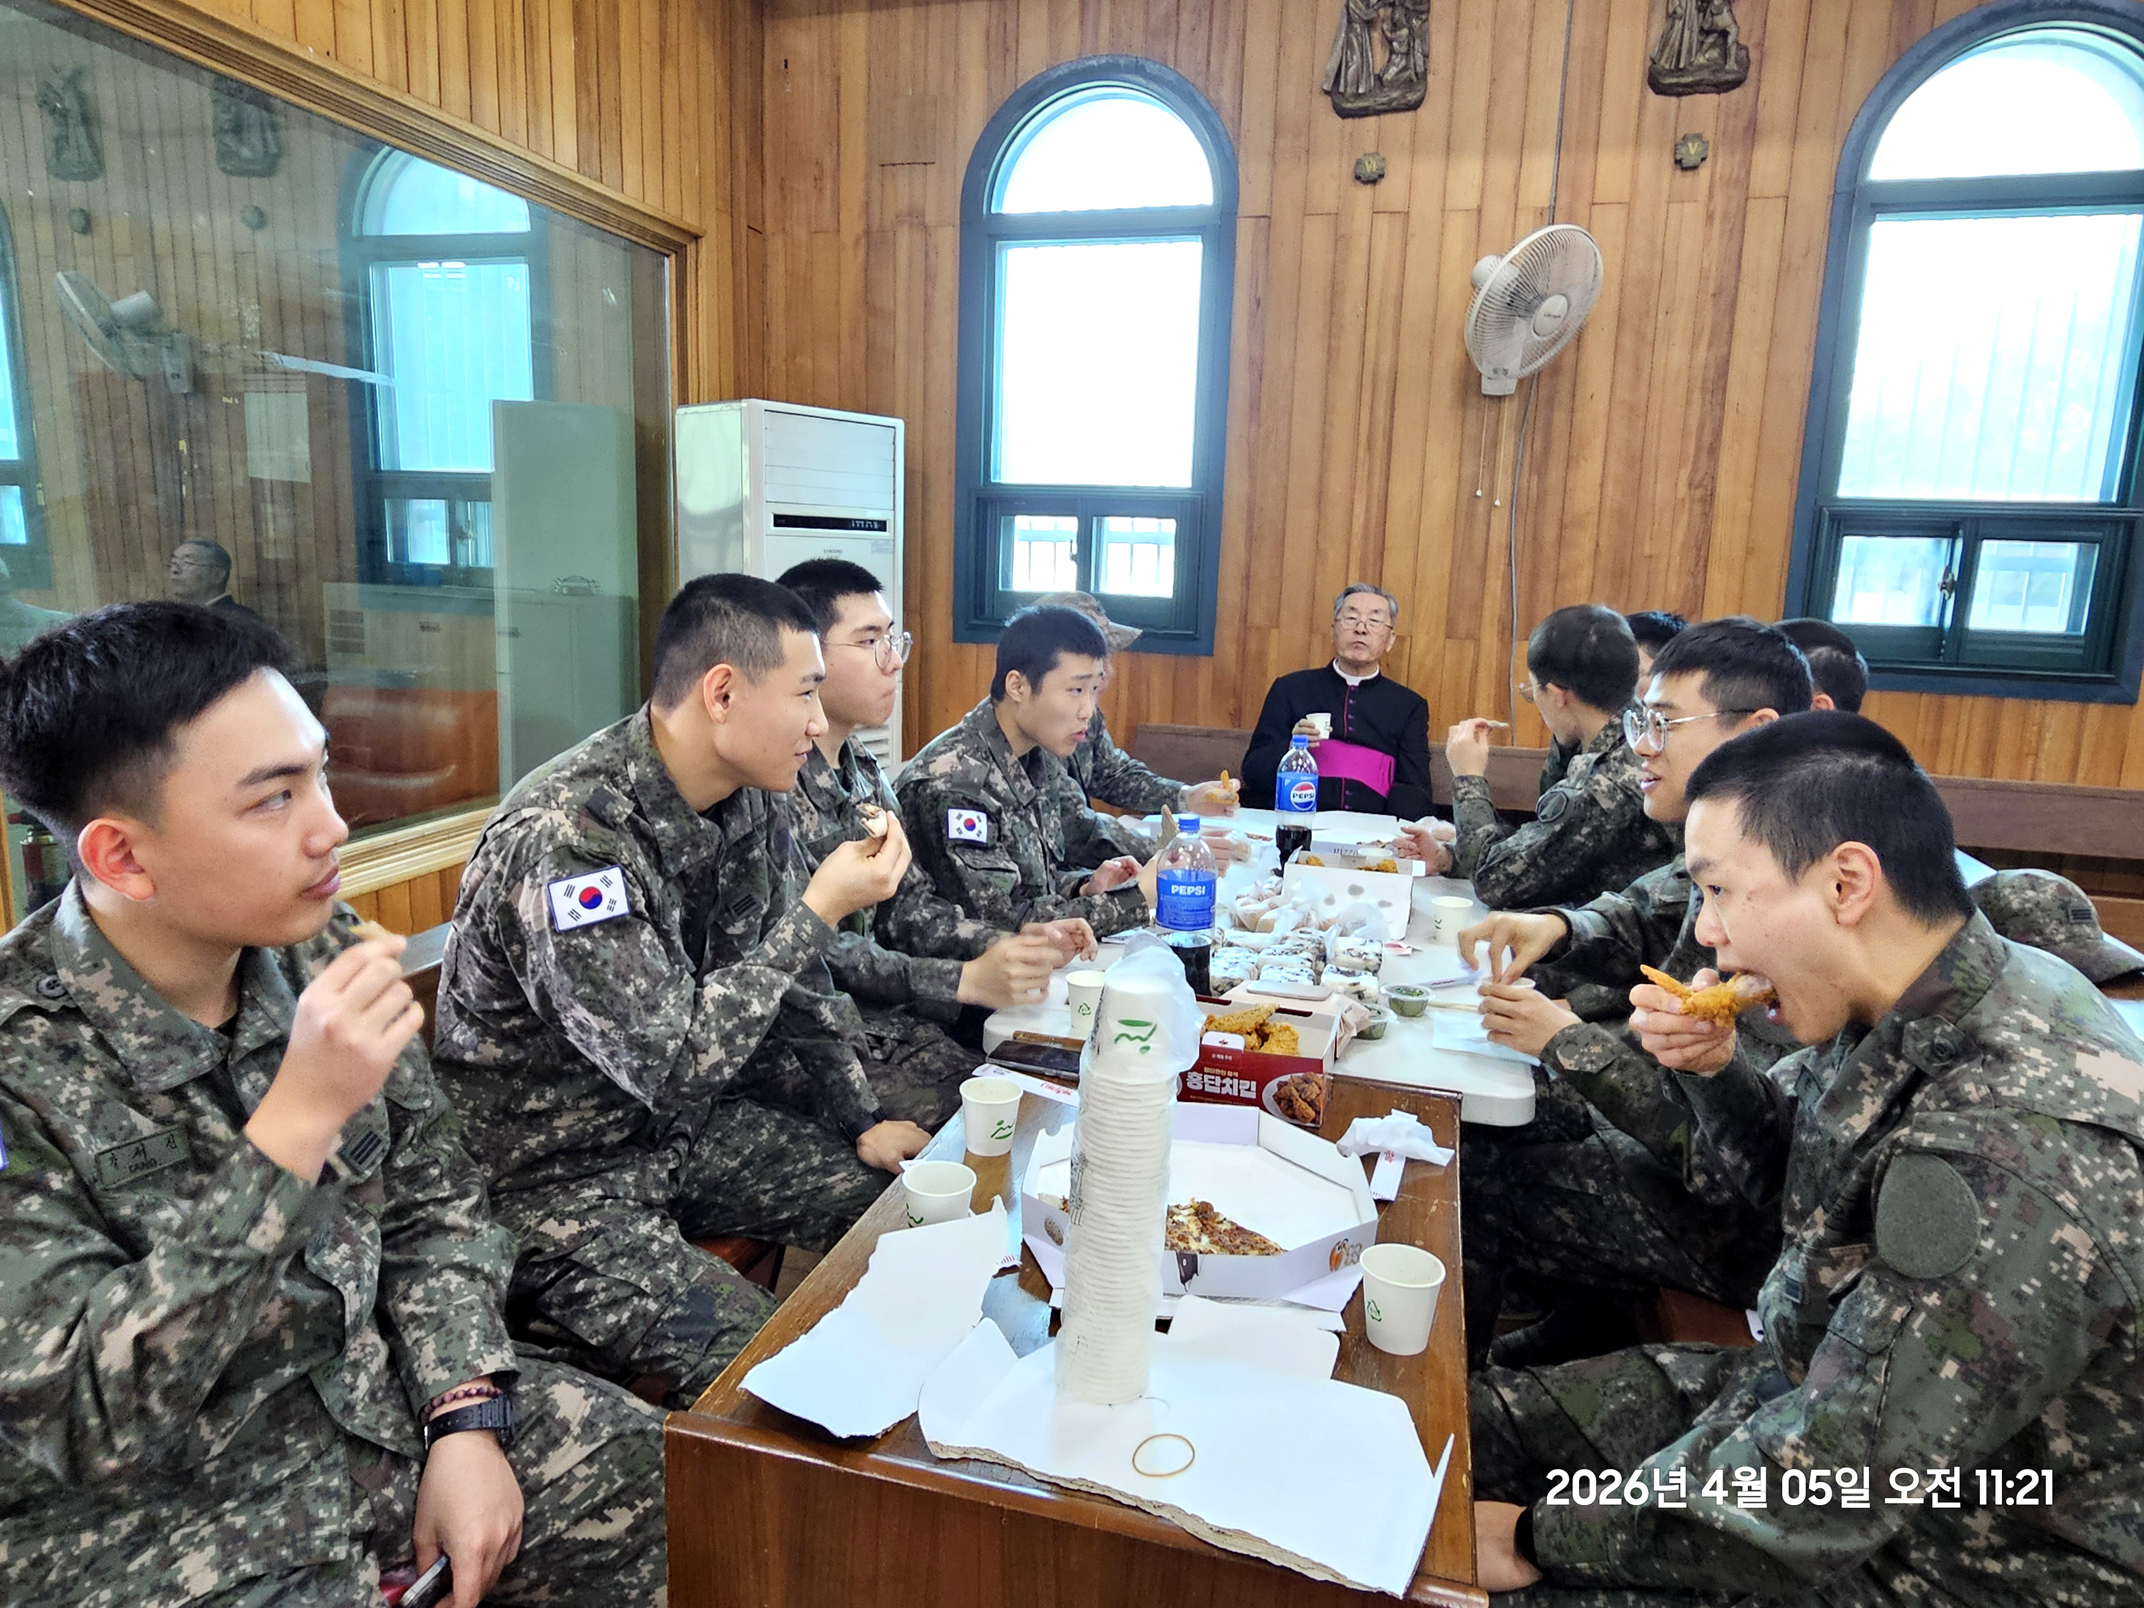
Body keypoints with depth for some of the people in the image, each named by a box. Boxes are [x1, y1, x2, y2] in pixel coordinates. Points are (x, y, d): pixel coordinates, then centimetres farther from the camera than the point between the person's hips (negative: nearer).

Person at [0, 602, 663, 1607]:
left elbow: (433, 1209, 3)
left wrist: (466, 1421, -8)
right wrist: (298, 1120, -31)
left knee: (671, 1482, 0)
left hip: (380, 1402, 5)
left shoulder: (324, 957, -6)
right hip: (149, 1513, -4)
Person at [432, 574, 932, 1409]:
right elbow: (673, 1066, -31)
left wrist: (864, 1123, 5)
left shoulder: (750, 801, -3)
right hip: (556, 1176, -8)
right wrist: (820, 909, -26)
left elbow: (795, 983, 10)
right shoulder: (563, 835, -29)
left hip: (685, 1133, 8)